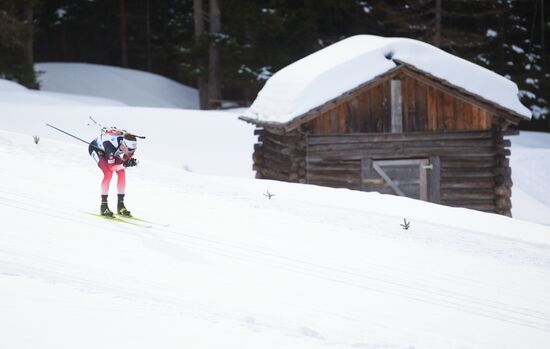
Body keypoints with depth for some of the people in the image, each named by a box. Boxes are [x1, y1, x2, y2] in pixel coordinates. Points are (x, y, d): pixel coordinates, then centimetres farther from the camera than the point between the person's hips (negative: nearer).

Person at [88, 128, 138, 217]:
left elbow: (126, 161, -12)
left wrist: (131, 162, -34)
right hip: (96, 148, -6)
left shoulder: (130, 145, -28)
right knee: (108, 173, -25)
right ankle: (103, 205, -18)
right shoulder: (111, 145, -44)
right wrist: (124, 165, -52)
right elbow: (111, 167, -37)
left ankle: (120, 205, -3)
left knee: (121, 172, -12)